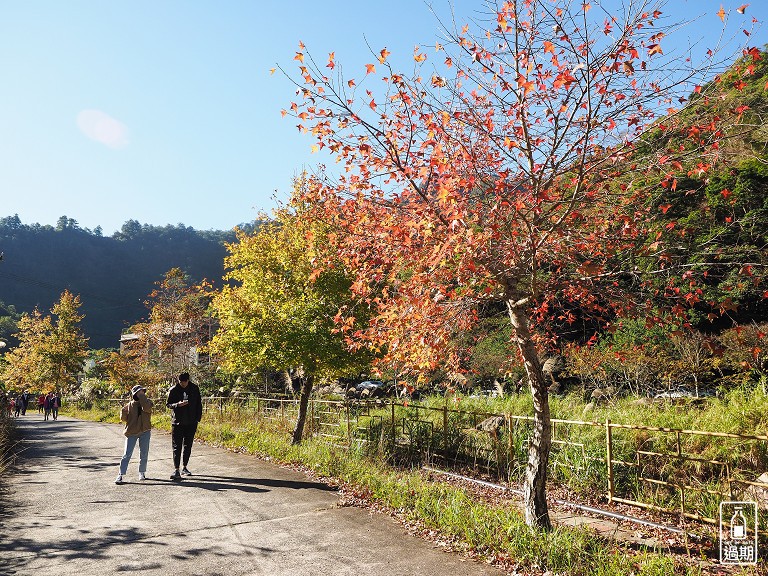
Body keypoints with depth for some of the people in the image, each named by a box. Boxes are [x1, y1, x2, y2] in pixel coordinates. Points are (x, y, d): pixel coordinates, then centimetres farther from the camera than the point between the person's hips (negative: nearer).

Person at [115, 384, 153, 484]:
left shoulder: (147, 402, 2)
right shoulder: (130, 405, 4)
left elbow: (146, 408, -21)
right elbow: (123, 417, 11)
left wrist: (142, 396, -16)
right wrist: (131, 422, -5)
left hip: (145, 431, 1)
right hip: (132, 432, 0)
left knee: (144, 454, 7)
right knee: (127, 454, -2)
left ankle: (142, 473, 23)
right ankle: (120, 475, 1)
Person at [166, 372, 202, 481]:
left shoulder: (194, 388, 2)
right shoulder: (173, 390, -3)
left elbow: (199, 403, 10)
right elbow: (168, 404, 1)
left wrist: (198, 417, 4)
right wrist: (177, 404, -20)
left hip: (191, 423, 2)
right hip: (177, 423, -2)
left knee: (188, 446, 10)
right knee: (177, 446, -5)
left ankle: (184, 468, 22)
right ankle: (176, 470, -4)